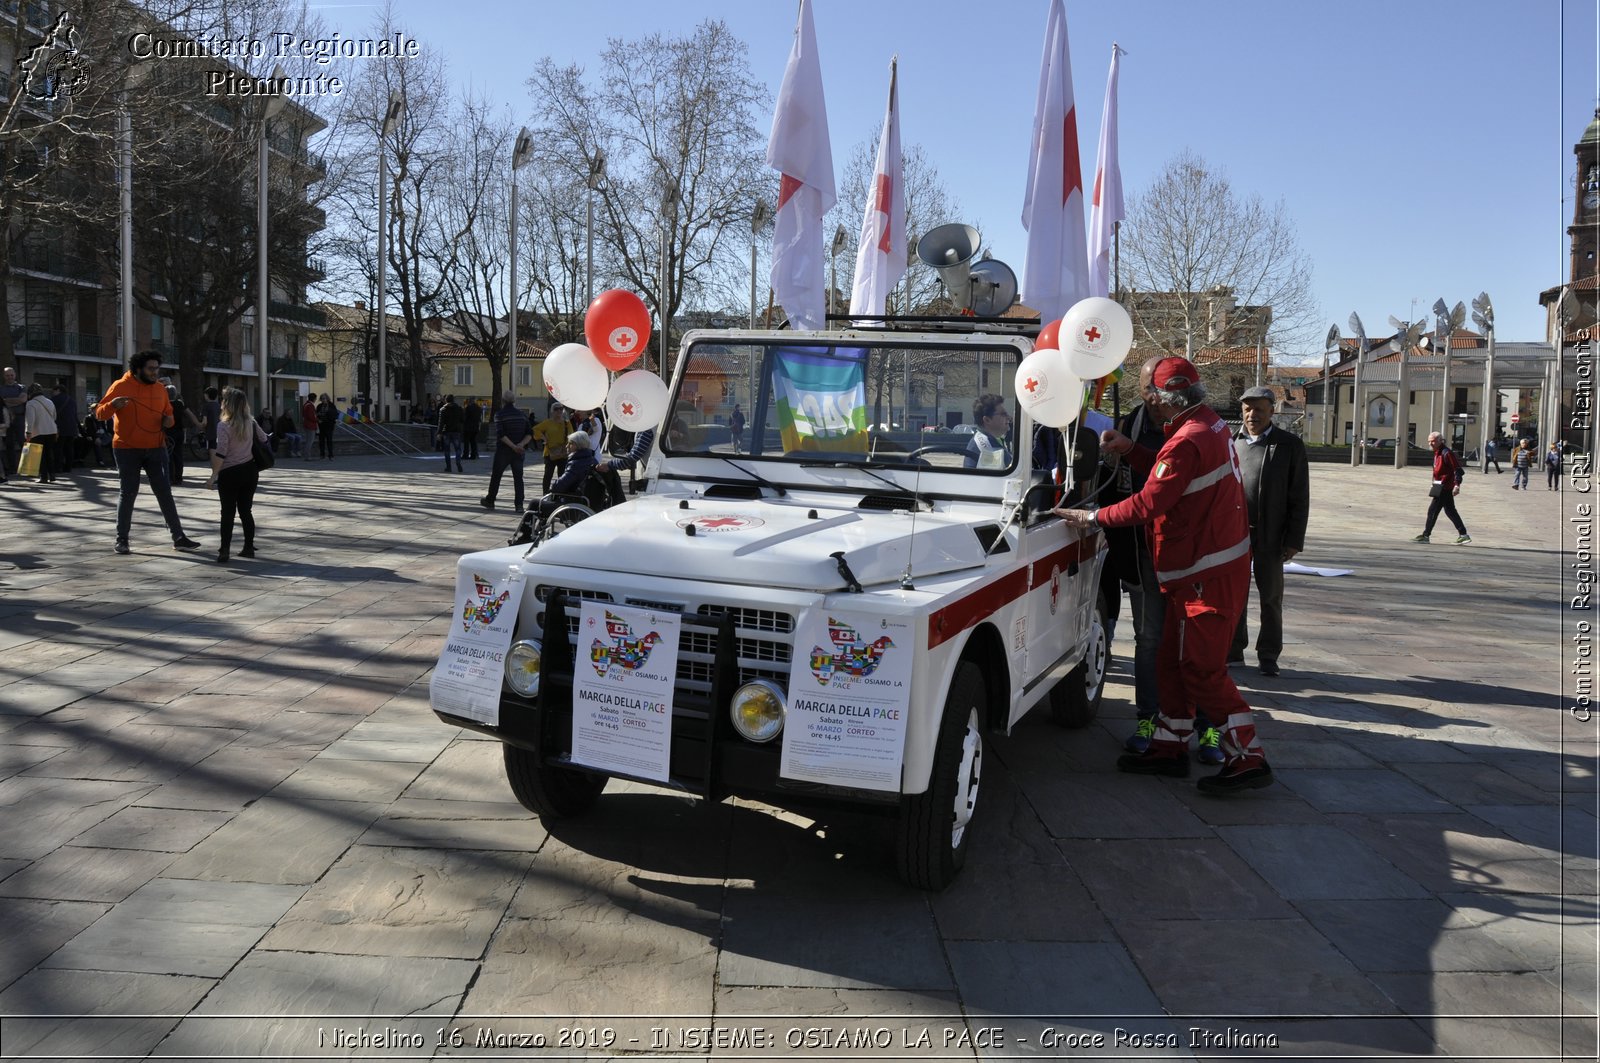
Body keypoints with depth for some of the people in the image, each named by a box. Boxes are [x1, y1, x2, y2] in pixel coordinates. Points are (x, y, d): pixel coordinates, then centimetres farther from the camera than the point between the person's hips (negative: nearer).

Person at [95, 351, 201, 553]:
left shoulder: (160, 389, 8)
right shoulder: (121, 386, -5)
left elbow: (168, 413, 20)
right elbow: (100, 413, -6)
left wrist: (168, 420, -3)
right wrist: (113, 405, -27)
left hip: (155, 448, 4)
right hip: (127, 449, -4)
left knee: (164, 492, 4)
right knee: (128, 494, 3)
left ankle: (178, 537, 6)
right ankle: (122, 540, 14)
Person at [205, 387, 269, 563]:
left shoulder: (223, 426, -13)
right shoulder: (251, 423, 3)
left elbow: (220, 454, -17)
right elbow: (264, 441, 13)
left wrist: (214, 475, -15)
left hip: (230, 474, -4)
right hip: (250, 472, 4)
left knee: (228, 513, 1)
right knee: (246, 510, 12)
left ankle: (224, 552, 0)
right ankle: (249, 547, 15)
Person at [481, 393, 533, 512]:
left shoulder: (500, 415, -7)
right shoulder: (522, 415, 6)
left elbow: (501, 434, -18)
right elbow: (530, 433, -1)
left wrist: (514, 446, -19)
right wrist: (521, 445, -11)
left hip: (503, 451, -3)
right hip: (519, 453, 3)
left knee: (496, 476, 11)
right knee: (518, 478, 4)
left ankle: (489, 501, 22)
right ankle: (519, 505, -4)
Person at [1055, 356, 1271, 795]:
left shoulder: (1188, 440, -20)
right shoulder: (1207, 423, 12)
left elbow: (1149, 503, -23)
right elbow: (1169, 475, 18)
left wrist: (1093, 517, -14)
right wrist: (1130, 450, 9)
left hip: (1208, 573, -11)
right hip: (1203, 566, 11)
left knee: (1202, 668, -6)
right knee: (1173, 661, 15)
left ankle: (1247, 760, 0)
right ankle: (1170, 748, 23)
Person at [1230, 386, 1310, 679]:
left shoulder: (1289, 445, 0)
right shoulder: (1230, 442, 7)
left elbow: (1299, 497, -1)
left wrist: (1294, 541, -6)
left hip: (1270, 536, -2)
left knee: (1271, 598, 7)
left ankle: (1268, 655, 17)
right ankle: (1233, 648, 22)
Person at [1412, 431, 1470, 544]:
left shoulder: (1446, 453, -16)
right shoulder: (1437, 453, 13)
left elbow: (1457, 469, -19)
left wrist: (1457, 485, -24)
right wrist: (1434, 484, 25)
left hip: (1444, 487, -10)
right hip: (1443, 487, 10)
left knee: (1433, 510, -7)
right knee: (1450, 511, 14)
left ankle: (1425, 535, -2)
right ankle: (1463, 535, 20)